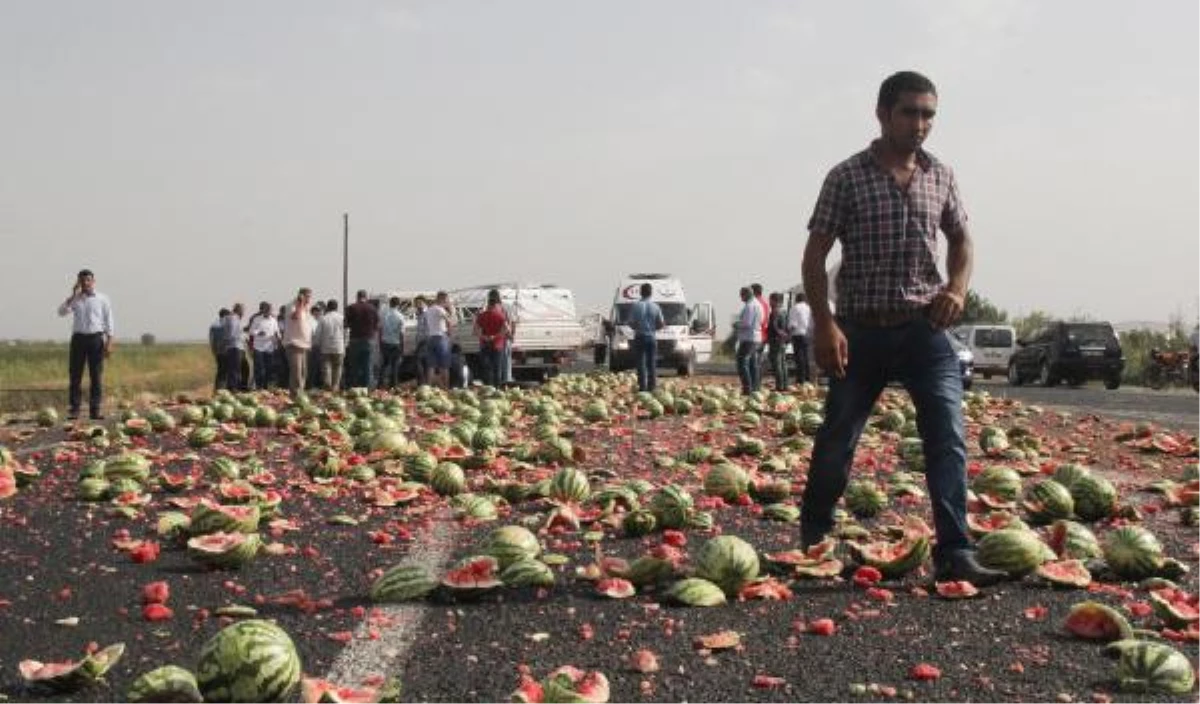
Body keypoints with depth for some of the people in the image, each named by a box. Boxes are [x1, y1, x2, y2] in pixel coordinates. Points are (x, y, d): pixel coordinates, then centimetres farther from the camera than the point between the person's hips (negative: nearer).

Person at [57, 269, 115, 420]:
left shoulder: (102, 299, 6)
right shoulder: (74, 299, 10)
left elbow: (108, 322, 4)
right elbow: (61, 312, -6)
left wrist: (109, 343, -3)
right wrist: (73, 295, -10)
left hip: (96, 338, -1)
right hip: (78, 338, 1)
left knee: (96, 376, 0)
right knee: (75, 375, -1)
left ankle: (95, 409, 4)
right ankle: (73, 409, 2)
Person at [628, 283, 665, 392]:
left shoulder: (636, 306, -7)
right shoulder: (655, 307, -1)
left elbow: (631, 323, -6)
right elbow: (661, 324, 1)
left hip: (639, 337, -2)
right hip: (651, 337, 2)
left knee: (641, 363, 1)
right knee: (652, 363, 8)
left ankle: (642, 386, -3)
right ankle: (652, 385, 7)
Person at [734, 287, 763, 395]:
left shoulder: (750, 306, -15)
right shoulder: (758, 304, 17)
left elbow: (747, 323, -22)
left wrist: (736, 325, -3)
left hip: (748, 338, -10)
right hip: (756, 338, 10)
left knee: (742, 363, -10)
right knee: (753, 364, 10)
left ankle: (747, 388, -15)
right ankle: (754, 389, 9)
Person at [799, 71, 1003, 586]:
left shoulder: (941, 177, 7)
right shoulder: (847, 177, -3)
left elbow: (961, 240, 19)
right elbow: (814, 256, -4)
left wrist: (957, 288, -1)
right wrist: (824, 323, -14)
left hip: (926, 330, 2)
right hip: (861, 331, -2)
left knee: (949, 438, -12)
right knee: (836, 445, 7)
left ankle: (955, 554, -10)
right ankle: (812, 545, 28)